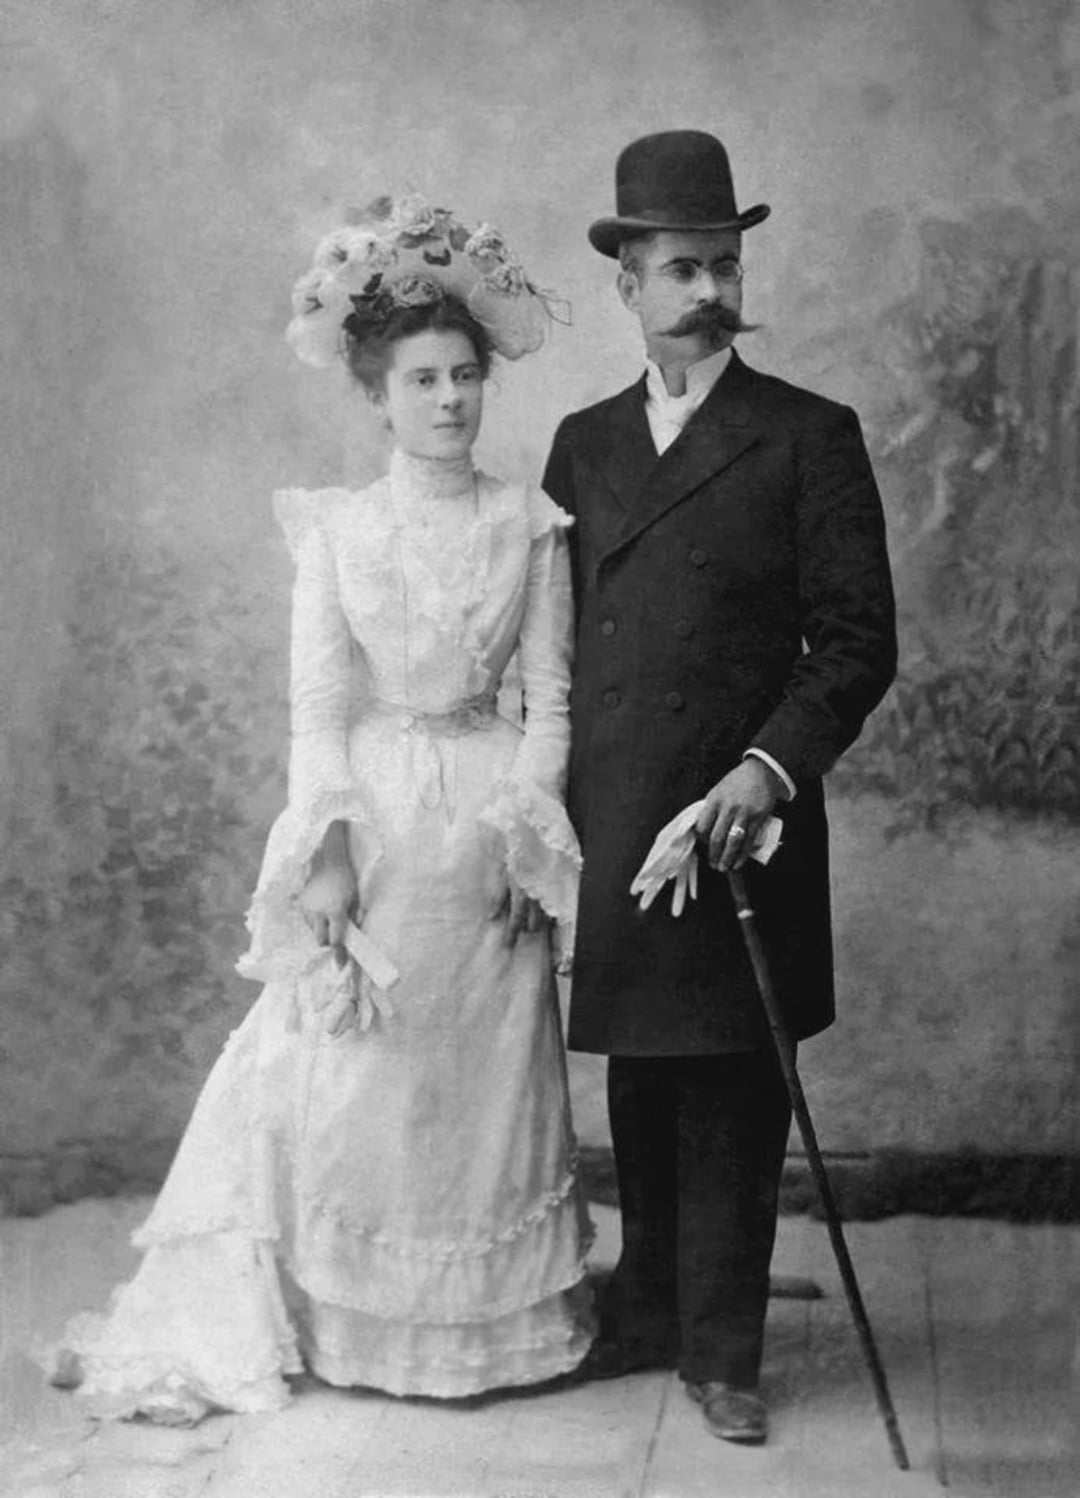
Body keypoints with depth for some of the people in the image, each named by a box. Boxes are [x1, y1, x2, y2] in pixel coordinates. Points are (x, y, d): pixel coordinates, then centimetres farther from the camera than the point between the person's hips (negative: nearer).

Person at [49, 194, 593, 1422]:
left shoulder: (531, 526, 3)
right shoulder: (334, 527, 1)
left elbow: (551, 696, 3)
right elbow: (317, 704, -2)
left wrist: (521, 826, -8)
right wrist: (327, 847, -10)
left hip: (486, 832, 1)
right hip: (369, 823, 0)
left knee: (479, 1087, 7)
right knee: (332, 1077, 1)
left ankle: (484, 1325, 22)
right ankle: (273, 1325, 17)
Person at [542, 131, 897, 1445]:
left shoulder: (809, 437, 1)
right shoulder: (583, 443, 14)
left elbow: (858, 641, -4)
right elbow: (553, 634, 15)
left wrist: (773, 766, -16)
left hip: (742, 815, -4)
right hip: (609, 821, 4)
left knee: (731, 1099, 3)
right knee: (640, 1088, 13)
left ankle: (721, 1347, 15)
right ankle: (648, 1313, 28)